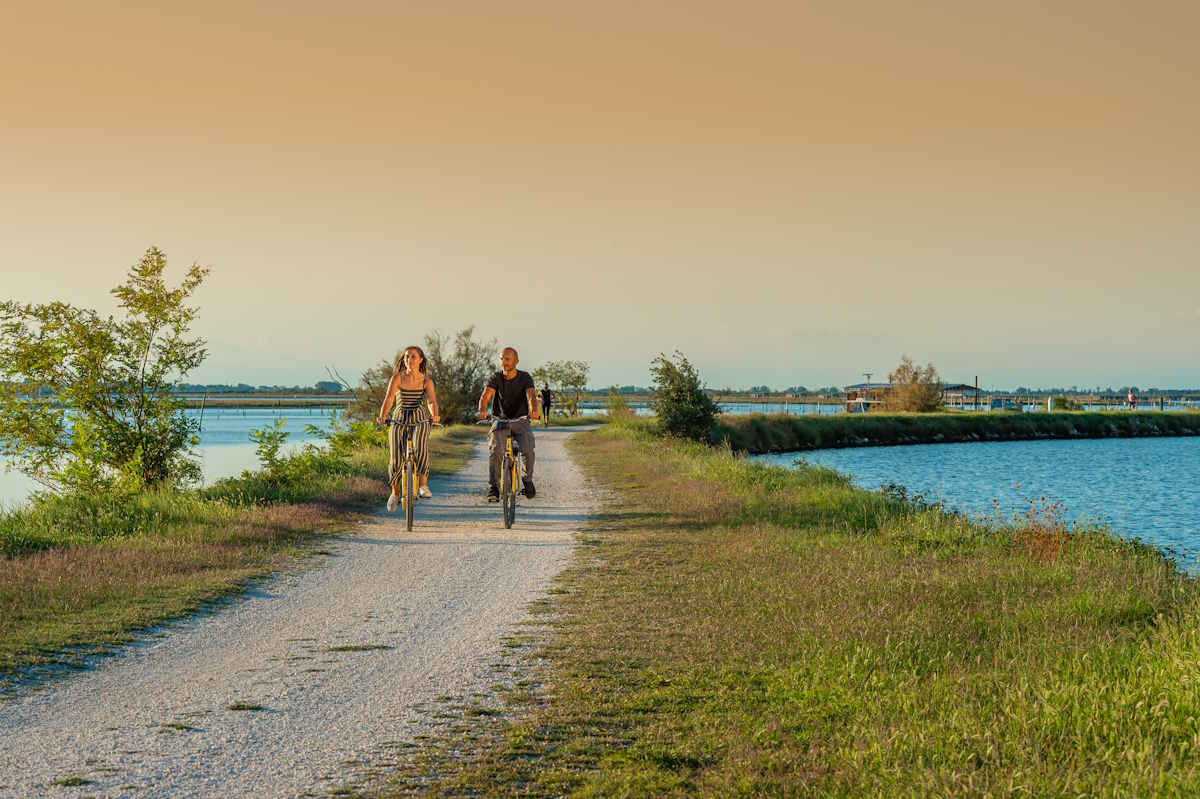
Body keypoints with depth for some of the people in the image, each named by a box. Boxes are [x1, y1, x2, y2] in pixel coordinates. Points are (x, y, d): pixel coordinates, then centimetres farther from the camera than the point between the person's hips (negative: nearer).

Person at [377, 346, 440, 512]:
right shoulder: (397, 377, -5)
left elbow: (432, 400, -15)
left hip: (420, 420, 0)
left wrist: (434, 416, -36)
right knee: (395, 460, -9)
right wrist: (382, 416, -33)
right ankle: (395, 493, 19)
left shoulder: (426, 380, -3)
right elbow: (389, 398, -16)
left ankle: (423, 484, -9)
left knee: (420, 451, -30)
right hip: (399, 420, 0)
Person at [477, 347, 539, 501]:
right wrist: (482, 410, -42)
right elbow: (485, 395, -19)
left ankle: (528, 480, 3)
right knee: (495, 451, -25)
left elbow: (531, 395, -21)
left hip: (520, 421, 0)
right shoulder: (495, 378, -4)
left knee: (527, 450, -23)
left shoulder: (525, 378, -4)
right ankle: (493, 487, -15)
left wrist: (534, 410, -44)